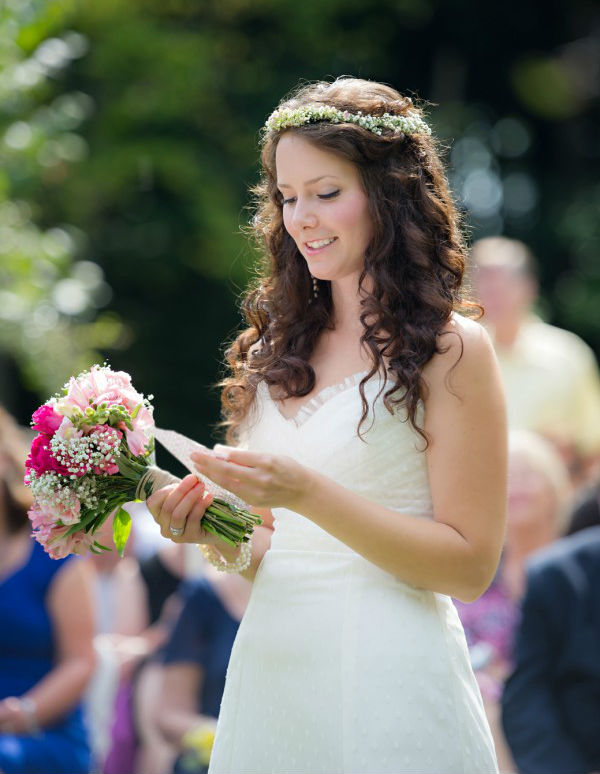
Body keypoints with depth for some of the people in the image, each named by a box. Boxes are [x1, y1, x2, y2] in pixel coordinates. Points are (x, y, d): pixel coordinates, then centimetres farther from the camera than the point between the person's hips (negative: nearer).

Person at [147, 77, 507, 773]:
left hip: (384, 682, -5)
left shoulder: (450, 347, -6)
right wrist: (221, 539, -6)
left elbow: (469, 565, -11)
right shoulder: (279, 350, 10)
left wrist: (308, 493, -19)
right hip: (266, 662, 6)